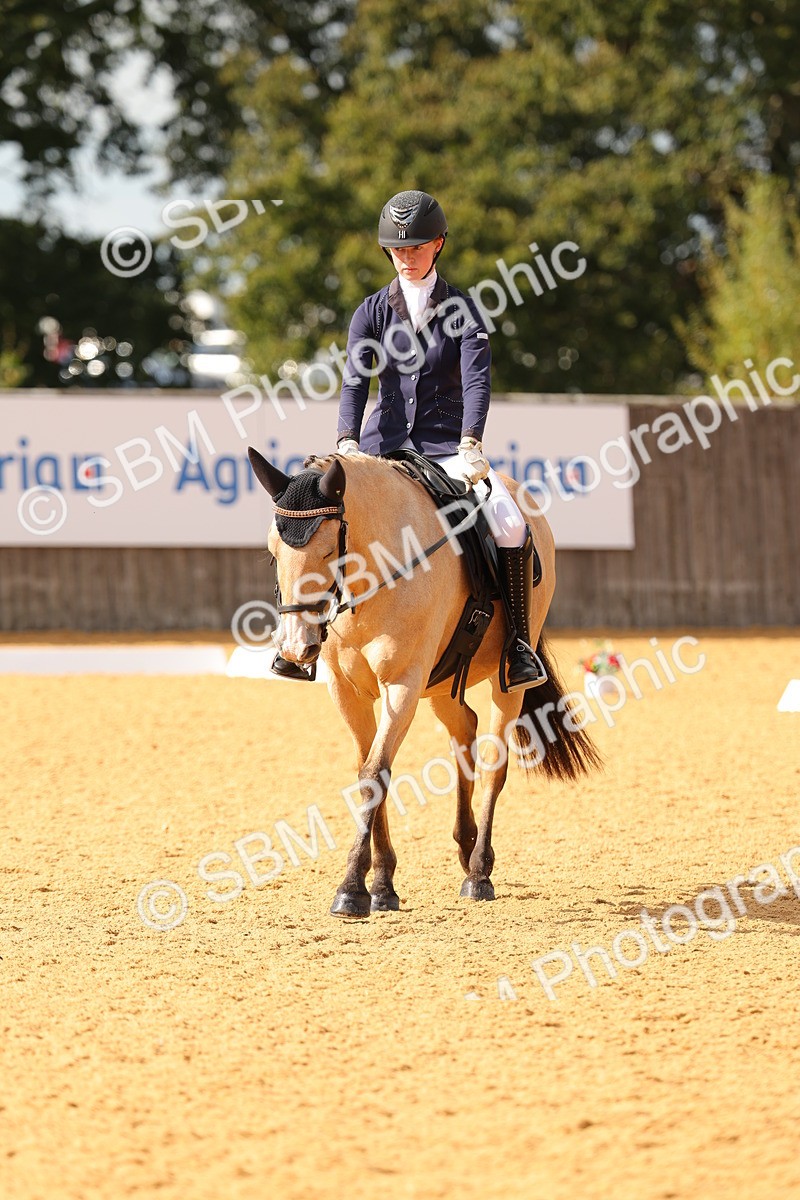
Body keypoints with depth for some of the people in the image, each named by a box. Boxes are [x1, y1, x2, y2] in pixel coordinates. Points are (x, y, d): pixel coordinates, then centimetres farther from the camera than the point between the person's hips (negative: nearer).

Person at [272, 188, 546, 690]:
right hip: (384, 444, 2)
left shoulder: (462, 309, 0)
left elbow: (477, 379, -14)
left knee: (512, 527, -25)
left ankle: (519, 647, -15)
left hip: (449, 447, -2)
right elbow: (355, 380, -8)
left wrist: (470, 446, -31)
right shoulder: (373, 312, 4)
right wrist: (348, 445, -26)